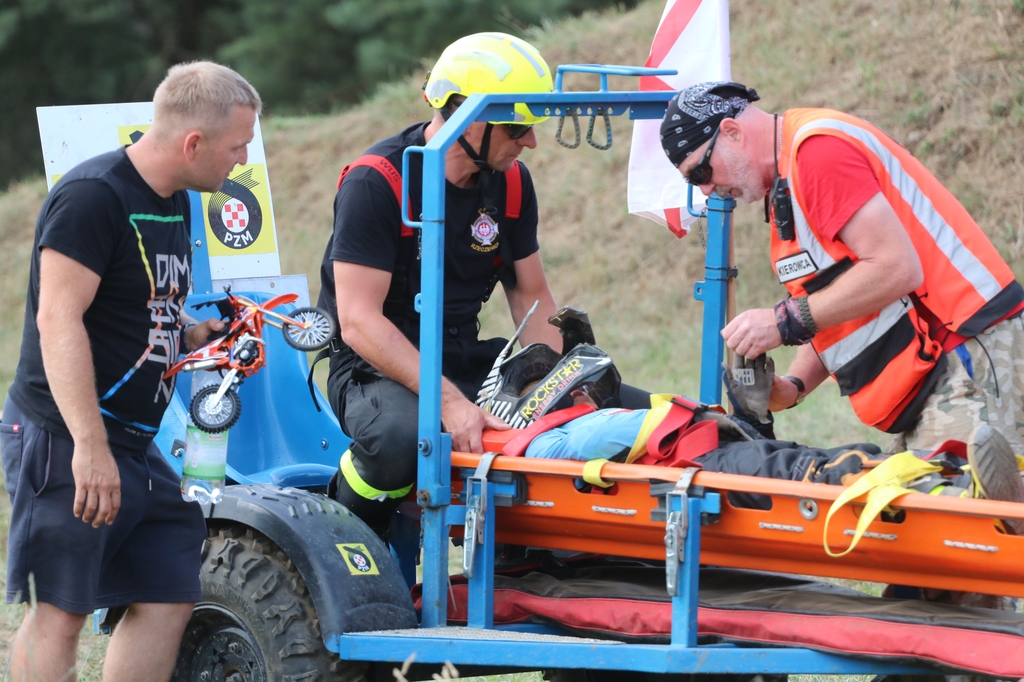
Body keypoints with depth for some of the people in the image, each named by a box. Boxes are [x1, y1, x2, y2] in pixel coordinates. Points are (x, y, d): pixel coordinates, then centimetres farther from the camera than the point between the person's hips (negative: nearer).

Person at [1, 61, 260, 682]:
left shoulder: (174, 203, 14)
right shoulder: (93, 196, -16)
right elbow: (58, 321, -22)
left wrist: (197, 336, 6)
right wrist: (90, 448, -27)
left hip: (135, 445, 9)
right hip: (66, 443, -9)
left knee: (168, 601, 5)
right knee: (62, 609, -7)